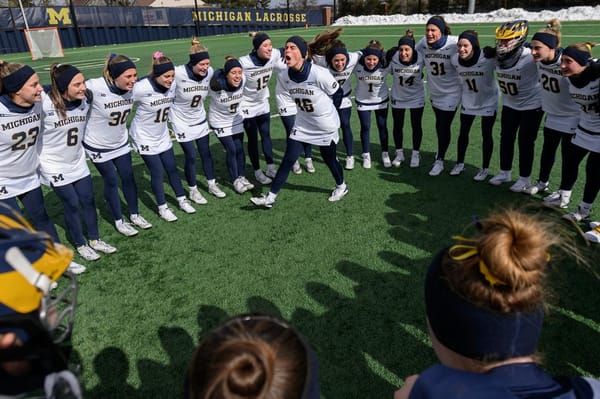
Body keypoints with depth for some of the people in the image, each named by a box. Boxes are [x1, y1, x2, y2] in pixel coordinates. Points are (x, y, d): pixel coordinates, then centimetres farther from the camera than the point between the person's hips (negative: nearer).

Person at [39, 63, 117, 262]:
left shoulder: (84, 100, -9)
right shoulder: (44, 104, -26)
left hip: (78, 162, 5)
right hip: (55, 165, -5)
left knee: (88, 200, 11)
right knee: (72, 204, 4)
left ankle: (94, 240, 29)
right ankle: (81, 245, 25)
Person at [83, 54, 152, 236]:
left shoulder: (132, 88, -15)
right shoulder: (95, 87, -32)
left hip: (121, 142, 5)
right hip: (98, 146, -4)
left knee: (128, 177, 13)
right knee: (111, 181, 8)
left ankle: (135, 215, 32)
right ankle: (119, 221, 26)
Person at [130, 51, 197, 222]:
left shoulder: (171, 87, -9)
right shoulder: (142, 88, -28)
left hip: (163, 136, 5)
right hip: (145, 137, -5)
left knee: (172, 168, 11)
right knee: (157, 171, 0)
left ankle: (182, 200, 27)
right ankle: (162, 208, 16)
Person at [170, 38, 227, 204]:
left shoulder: (209, 72, -14)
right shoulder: (178, 73, -29)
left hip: (200, 120, 4)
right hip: (182, 121, -4)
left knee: (206, 153, 12)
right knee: (191, 156, 1)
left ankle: (212, 185, 29)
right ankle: (193, 190, 20)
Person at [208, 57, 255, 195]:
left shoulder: (242, 80, -21)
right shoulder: (215, 85, -33)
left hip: (237, 119, 4)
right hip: (220, 122, -4)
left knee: (239, 149, 7)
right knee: (231, 150, -2)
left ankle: (242, 177, 22)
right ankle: (236, 180, 14)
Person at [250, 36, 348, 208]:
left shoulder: (319, 74, -29)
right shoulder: (286, 76, -12)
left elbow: (337, 93, -12)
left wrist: (325, 111, 0)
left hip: (326, 126, -4)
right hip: (302, 125, 4)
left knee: (329, 159, 13)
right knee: (287, 160, 3)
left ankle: (341, 186, 43)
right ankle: (270, 197, 11)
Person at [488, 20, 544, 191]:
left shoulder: (530, 57, -27)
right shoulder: (499, 57, -9)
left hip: (531, 104, -6)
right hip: (509, 104, 6)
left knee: (525, 142, 2)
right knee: (506, 138, 14)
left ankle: (525, 179, 18)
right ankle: (504, 172, 32)